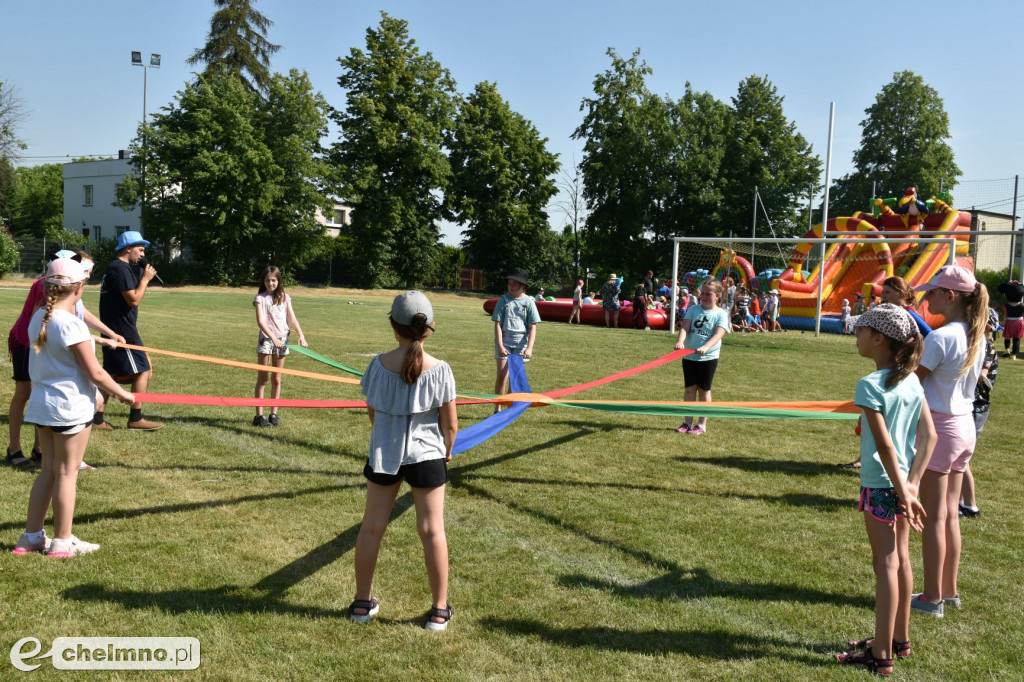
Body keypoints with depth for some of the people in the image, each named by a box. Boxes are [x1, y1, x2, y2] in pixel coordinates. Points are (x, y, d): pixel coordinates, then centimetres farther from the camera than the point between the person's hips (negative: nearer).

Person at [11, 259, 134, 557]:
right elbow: (95, 373, -18)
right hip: (71, 407, -8)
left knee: (47, 470, 17)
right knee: (66, 474, 3)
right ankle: (62, 542, 14)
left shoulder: (38, 318, 5)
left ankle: (31, 536, 24)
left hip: (42, 404, 8)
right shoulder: (71, 323, -20)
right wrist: (122, 394, -5)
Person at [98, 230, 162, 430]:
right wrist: (145, 279, -12)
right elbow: (133, 300, -19)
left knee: (111, 374, 13)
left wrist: (144, 279, 10)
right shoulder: (121, 268, -15)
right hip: (123, 331, -10)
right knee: (143, 371, -4)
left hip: (113, 330, 10)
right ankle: (136, 419, 0)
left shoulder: (115, 267, 18)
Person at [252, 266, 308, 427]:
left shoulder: (285, 298, 9)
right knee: (262, 379, 1)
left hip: (282, 340, 4)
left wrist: (301, 335, -10)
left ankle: (274, 414, 14)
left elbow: (292, 319, 5)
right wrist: (273, 337, -27)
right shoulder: (261, 298, -3)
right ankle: (259, 415, 2)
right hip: (266, 339, -4)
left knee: (276, 379, 8)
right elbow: (260, 321, -14)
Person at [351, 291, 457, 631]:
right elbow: (450, 424, -7)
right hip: (426, 455, -1)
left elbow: (372, 412, 3)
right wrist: (446, 452, 12)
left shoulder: (379, 365, -9)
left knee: (372, 527, 14)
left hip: (384, 453, 2)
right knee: (432, 531, 8)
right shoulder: (440, 370, -13)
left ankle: (362, 602, 27)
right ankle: (439, 610, 17)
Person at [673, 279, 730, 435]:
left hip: (708, 357, -3)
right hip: (689, 356, 3)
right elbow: (685, 327, -8)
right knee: (690, 389, 9)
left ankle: (702, 424, 17)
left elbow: (718, 334, -19)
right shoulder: (693, 309, 3)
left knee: (704, 389, 7)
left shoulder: (721, 314, -5)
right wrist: (680, 341, -28)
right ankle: (688, 422, 17)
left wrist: (705, 347, -36)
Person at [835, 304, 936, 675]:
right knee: (901, 559, 18)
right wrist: (912, 483, -3)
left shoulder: (870, 385, -18)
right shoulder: (912, 381, 4)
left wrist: (902, 491, -17)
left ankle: (881, 655, 8)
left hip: (881, 484, -8)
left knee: (886, 564, -2)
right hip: (903, 482, 8)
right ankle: (900, 639, 32)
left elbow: (884, 443, -22)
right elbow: (929, 435, 1)